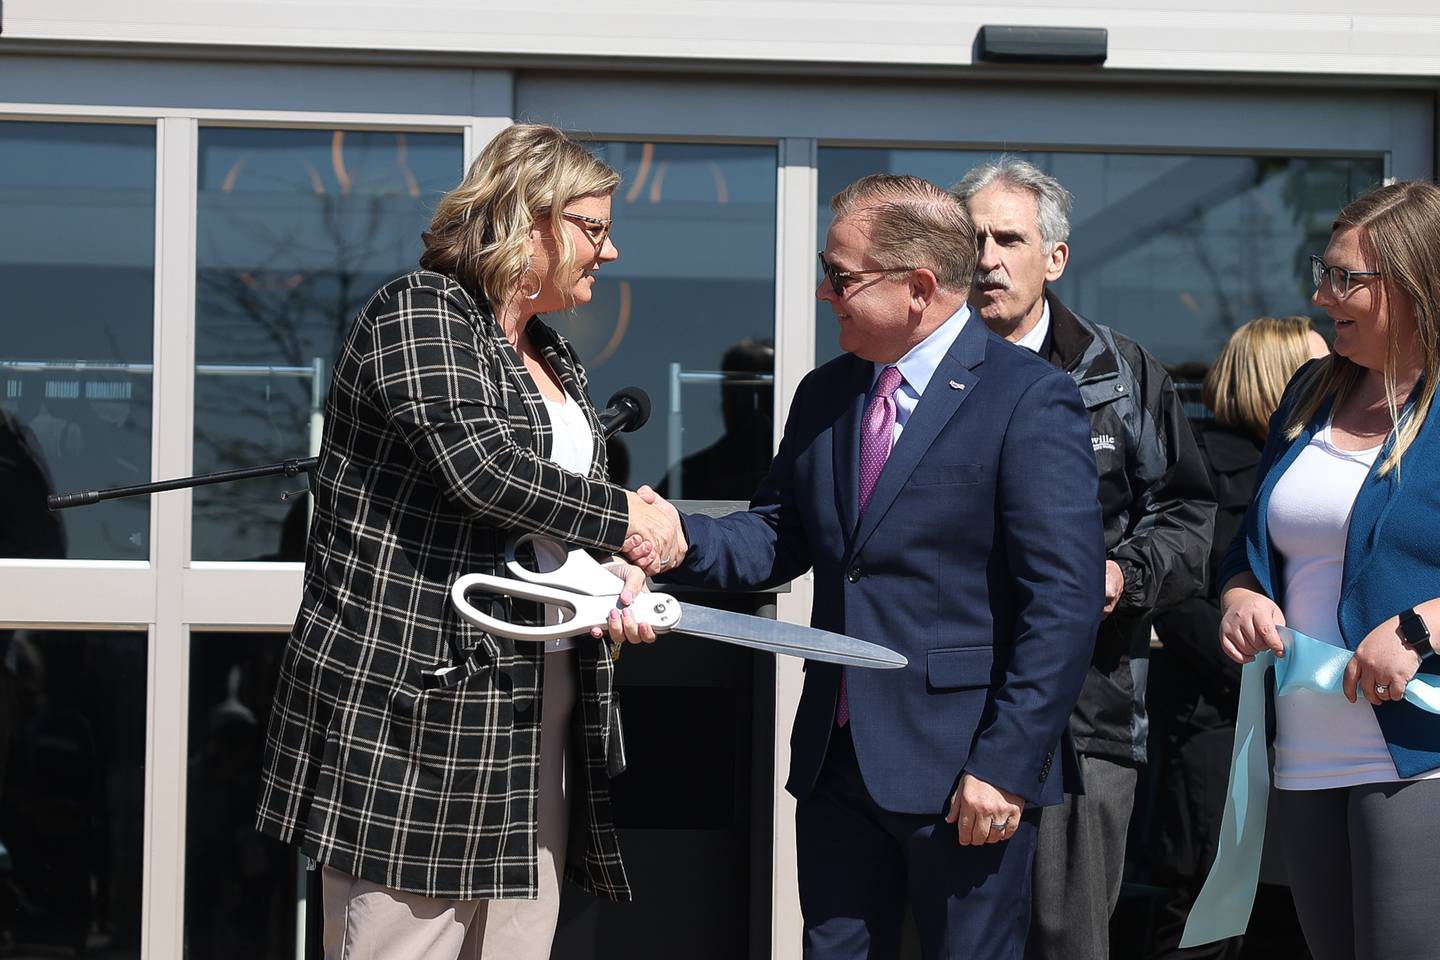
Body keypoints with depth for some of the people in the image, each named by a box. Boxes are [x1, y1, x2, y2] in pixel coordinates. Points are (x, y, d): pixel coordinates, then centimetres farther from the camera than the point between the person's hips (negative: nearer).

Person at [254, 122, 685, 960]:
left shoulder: (555, 360, 20)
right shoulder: (419, 311, -7)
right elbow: (476, 462, -22)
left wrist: (617, 577, 4)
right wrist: (623, 517, -12)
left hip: (538, 703, 8)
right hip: (417, 701, -8)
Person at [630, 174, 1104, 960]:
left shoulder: (1030, 400, -11)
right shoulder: (824, 394, 11)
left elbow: (1065, 600, -14)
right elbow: (777, 538, 15)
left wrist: (1007, 766, -17)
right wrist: (684, 542, -7)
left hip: (963, 775, -6)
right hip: (835, 759, 7)